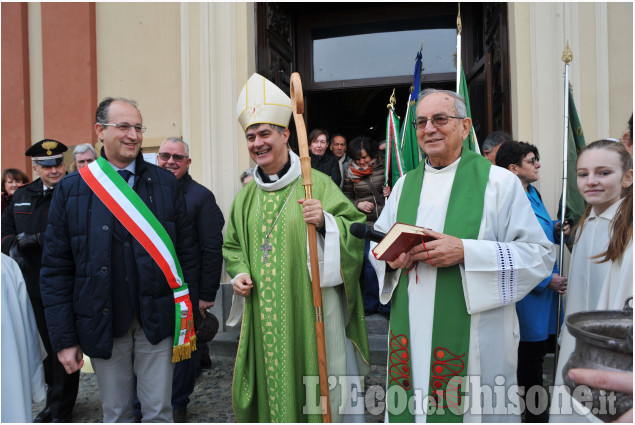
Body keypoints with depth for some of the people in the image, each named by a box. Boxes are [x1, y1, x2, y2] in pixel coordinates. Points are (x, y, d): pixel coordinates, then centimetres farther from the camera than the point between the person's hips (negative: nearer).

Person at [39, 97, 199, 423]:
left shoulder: (165, 183, 0)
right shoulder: (71, 190, -1)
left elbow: (185, 250, 1)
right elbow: (56, 269, 0)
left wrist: (187, 315, -1)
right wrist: (64, 338, -3)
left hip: (157, 319, 0)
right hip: (103, 323, 0)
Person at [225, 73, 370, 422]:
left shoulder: (317, 184, -5)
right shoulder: (247, 195, 10)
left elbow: (357, 231, -8)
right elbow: (232, 244, 20)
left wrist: (325, 222, -25)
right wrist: (239, 273, 2)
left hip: (308, 312, -4)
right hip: (263, 315, 5)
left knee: (311, 389, 5)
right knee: (267, 386, 13)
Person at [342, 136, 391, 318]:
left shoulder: (384, 166, 1)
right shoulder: (351, 173, 5)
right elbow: (346, 197, 12)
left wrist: (391, 191, -7)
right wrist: (358, 204, -6)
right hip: (367, 225, 1)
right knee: (370, 264, 1)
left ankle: (387, 306, 15)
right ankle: (370, 304, 18)